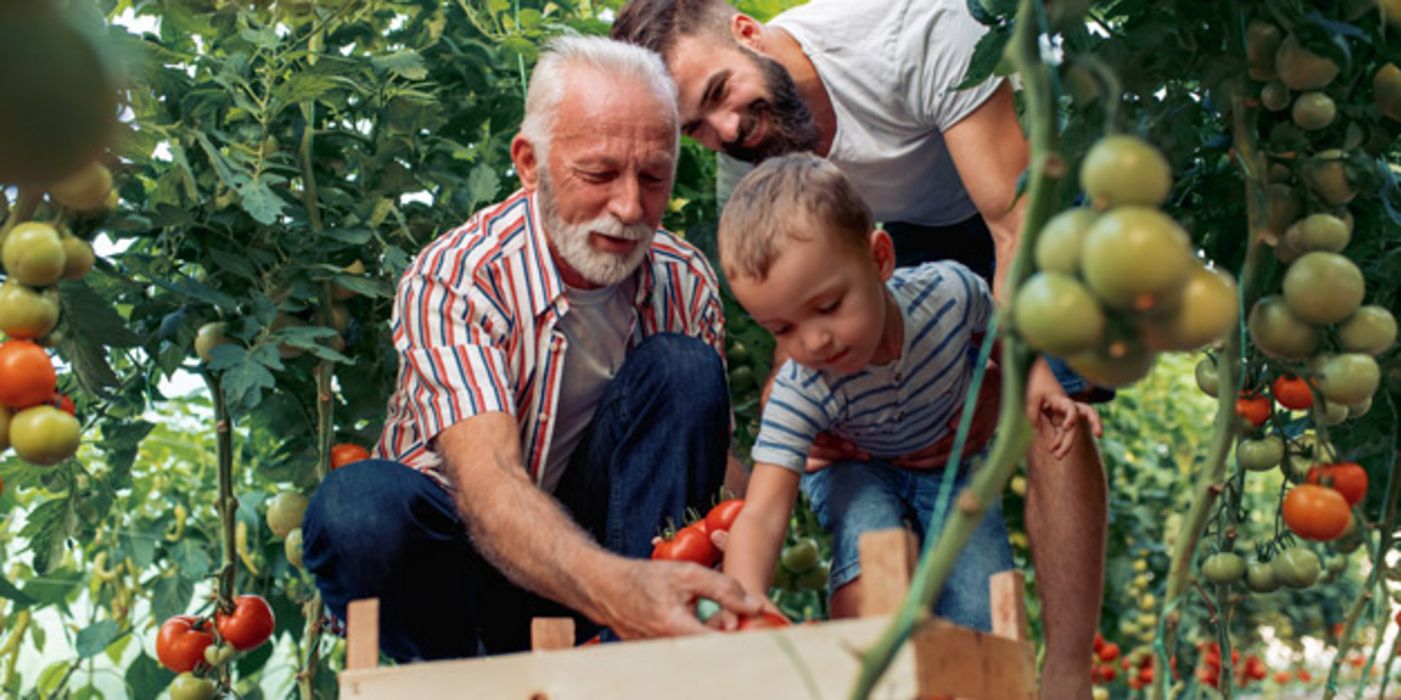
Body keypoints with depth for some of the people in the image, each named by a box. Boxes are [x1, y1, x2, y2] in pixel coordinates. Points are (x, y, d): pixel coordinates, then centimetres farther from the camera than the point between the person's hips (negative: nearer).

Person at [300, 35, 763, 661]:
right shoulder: (449, 281, -24)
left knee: (682, 366, -20)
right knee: (358, 505, -37)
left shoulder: (686, 283, -8)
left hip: (589, 528, 4)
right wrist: (612, 586, -59)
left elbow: (708, 454, -4)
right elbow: (485, 482, -39)